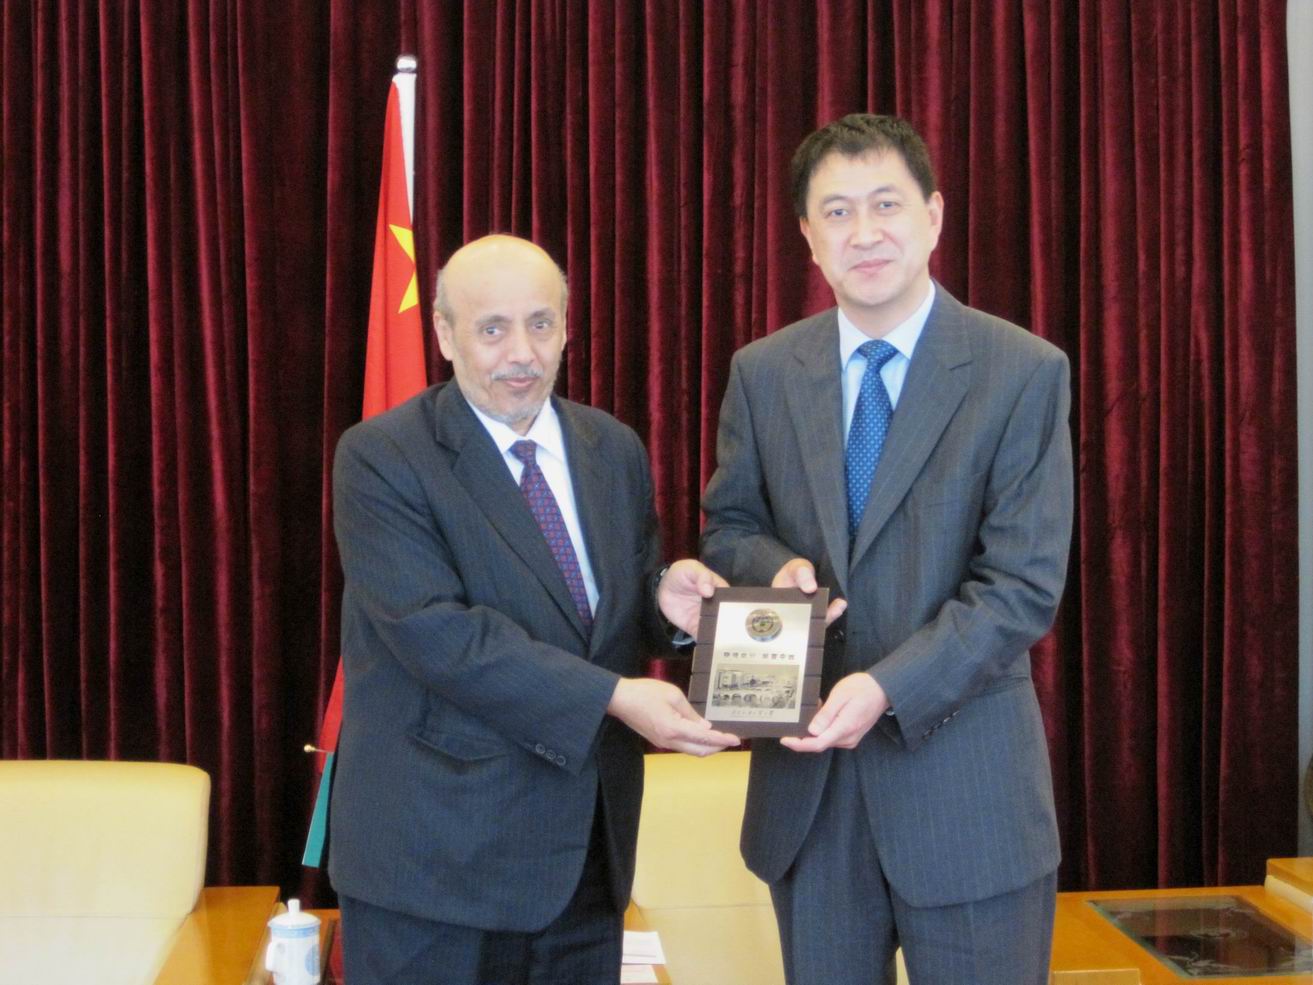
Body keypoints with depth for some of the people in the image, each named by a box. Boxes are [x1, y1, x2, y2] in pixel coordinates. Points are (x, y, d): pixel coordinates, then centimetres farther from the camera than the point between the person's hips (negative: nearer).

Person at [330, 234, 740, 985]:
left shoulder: (615, 450, 8)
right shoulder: (380, 459, -10)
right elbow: (434, 631, -19)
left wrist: (666, 596, -10)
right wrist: (612, 695, -24)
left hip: (586, 847, 5)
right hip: (436, 851, -5)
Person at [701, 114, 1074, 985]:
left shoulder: (1025, 373, -8)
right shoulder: (762, 373, 4)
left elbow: (1024, 584, -12)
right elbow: (728, 527, 13)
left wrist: (888, 686, -24)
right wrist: (778, 567, -10)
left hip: (966, 780, -3)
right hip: (807, 778, 3)